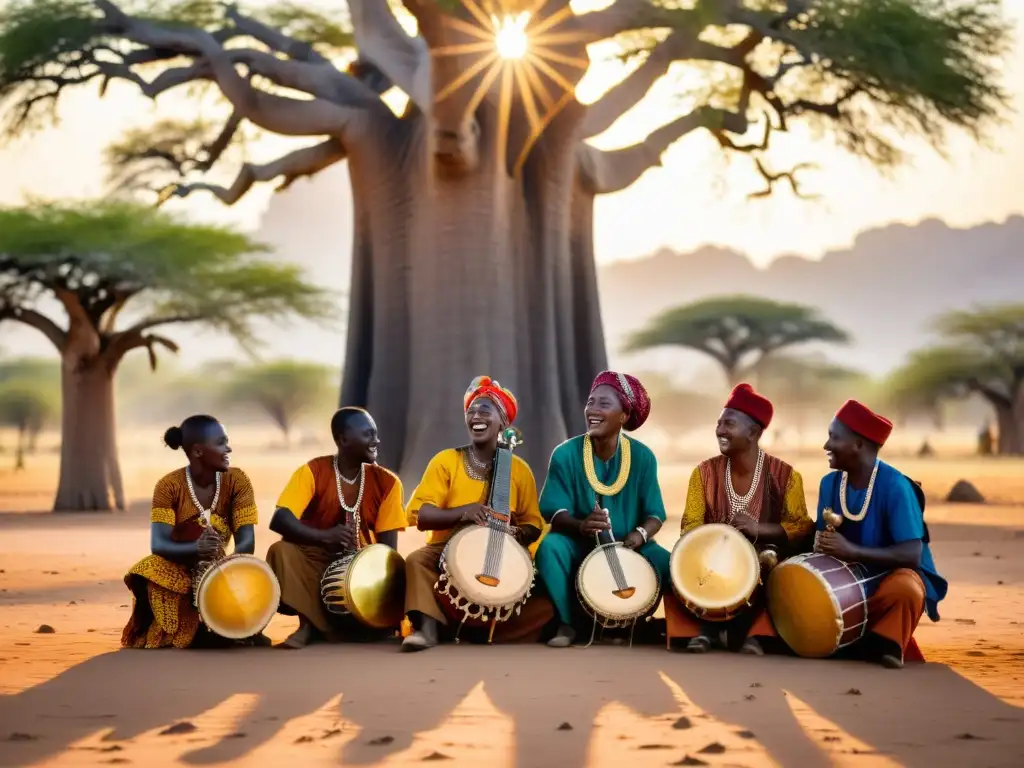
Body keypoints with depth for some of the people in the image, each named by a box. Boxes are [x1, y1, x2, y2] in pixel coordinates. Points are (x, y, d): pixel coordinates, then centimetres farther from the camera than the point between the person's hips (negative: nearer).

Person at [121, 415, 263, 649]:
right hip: (175, 569, -2)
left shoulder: (237, 481, -8)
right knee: (146, 573, -34)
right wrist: (196, 548, -45)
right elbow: (158, 544, -24)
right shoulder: (169, 485, -13)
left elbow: (246, 541, -16)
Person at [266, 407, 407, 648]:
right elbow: (279, 520, -26)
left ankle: (319, 626, 0)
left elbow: (388, 546, -7)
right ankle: (311, 620, -17)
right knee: (280, 551, -33)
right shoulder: (313, 471, -14)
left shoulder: (386, 482, -7)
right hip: (315, 559, -2)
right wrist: (325, 537, -41)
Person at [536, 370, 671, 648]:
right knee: (550, 547, -33)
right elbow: (554, 511, -14)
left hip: (627, 545, 1)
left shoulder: (642, 456, -5)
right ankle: (566, 623, -12)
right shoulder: (566, 454, -10)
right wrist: (580, 525, -36)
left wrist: (640, 534, -27)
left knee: (667, 563, -26)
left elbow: (655, 513, -4)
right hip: (579, 544, -1)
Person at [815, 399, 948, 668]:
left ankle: (884, 644, -10)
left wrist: (852, 550, -33)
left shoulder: (894, 486, -21)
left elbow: (912, 555, -27)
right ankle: (857, 638, 2)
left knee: (904, 589, -39)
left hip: (894, 574, -6)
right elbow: (823, 541, 3)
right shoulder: (830, 483, -3)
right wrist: (823, 549, -20)